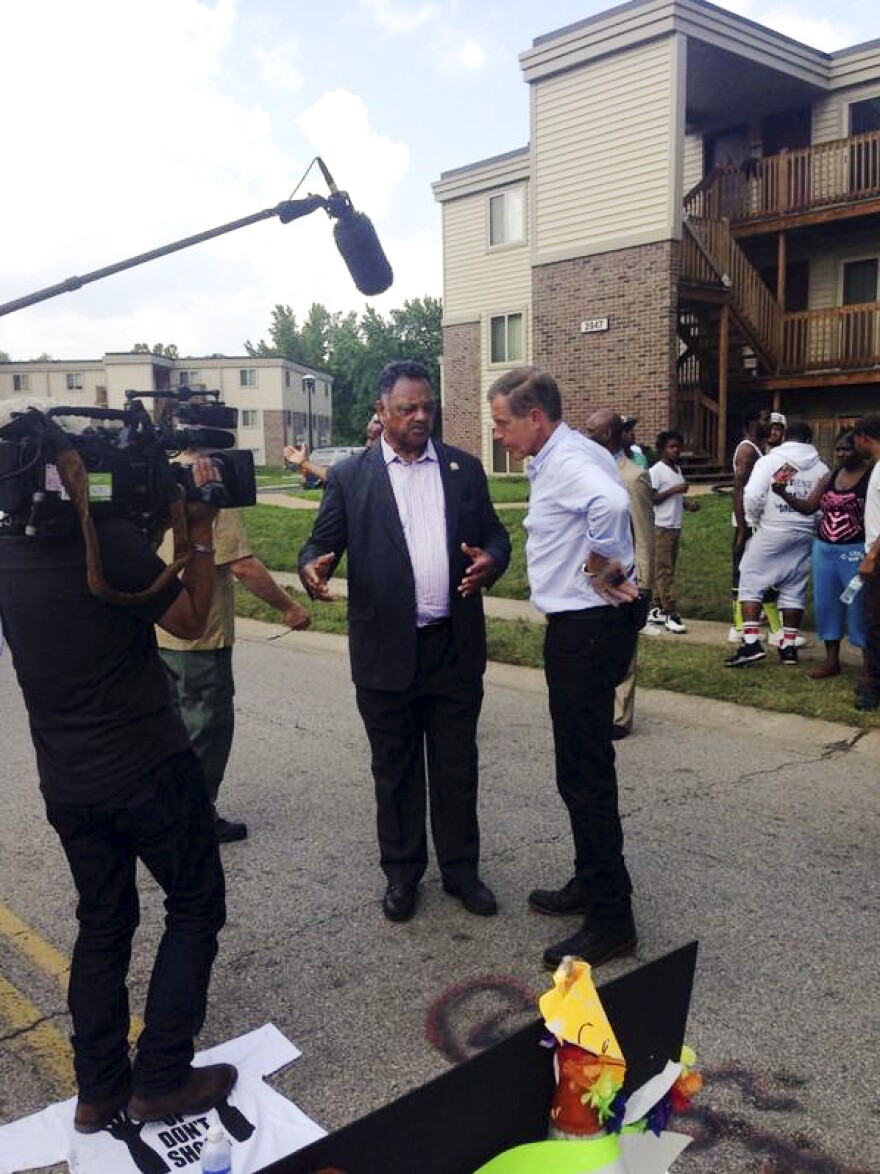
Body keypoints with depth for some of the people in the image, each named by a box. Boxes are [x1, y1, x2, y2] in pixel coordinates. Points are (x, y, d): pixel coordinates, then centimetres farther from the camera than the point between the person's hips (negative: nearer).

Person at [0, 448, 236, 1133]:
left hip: (66, 781, 6)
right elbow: (192, 621, -8)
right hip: (150, 769, -6)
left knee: (103, 922, 20)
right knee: (195, 909, 13)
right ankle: (161, 1079, 16)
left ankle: (99, 1089, 28)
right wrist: (200, 531, -5)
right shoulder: (111, 540, -21)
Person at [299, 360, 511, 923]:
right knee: (395, 770, 13)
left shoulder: (465, 468, 7)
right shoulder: (350, 475, 2)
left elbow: (496, 535, 9)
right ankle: (402, 871, 30)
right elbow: (323, 541, 1)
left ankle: (461, 867, 30)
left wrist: (491, 560, -14)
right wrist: (313, 566, -22)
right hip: (386, 649, -1)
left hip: (456, 646, 2)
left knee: (457, 766, 13)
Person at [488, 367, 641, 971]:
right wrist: (602, 567, 11)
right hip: (580, 625, 11)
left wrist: (604, 566, -24)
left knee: (586, 774, -2)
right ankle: (592, 884, 36)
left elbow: (612, 504, -39)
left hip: (587, 630, -11)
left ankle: (611, 921, 11)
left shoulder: (569, 460, -18)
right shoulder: (556, 460, 13)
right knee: (583, 767, 20)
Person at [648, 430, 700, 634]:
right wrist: (673, 490, -21)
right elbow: (651, 498, -15)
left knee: (668, 570, 10)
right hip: (661, 527, -9)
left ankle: (656, 610, 16)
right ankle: (670, 614, -9)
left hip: (676, 525, 9)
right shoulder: (656, 470, -10)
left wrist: (688, 505, 6)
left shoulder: (677, 469, 16)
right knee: (664, 571, -8)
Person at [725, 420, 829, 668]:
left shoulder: (769, 460, -5)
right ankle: (789, 646, 15)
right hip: (805, 535, 4)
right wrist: (811, 520, 16)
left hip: (772, 532, -4)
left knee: (750, 581, 2)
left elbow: (753, 496, -13)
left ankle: (751, 642, -8)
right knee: (794, 589, 12)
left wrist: (753, 519, 3)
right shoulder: (821, 467, 6)